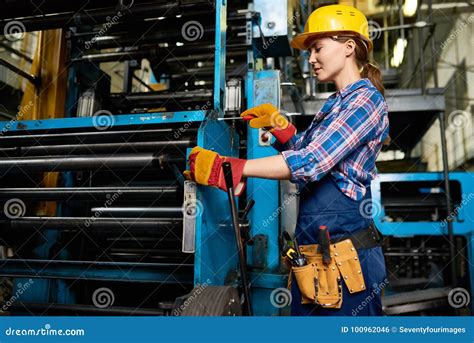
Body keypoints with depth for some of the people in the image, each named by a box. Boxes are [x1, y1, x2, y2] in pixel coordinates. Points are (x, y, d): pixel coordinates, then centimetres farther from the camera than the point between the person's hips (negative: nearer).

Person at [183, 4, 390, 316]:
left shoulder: (365, 100, -11)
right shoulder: (336, 104, 17)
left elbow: (310, 163, -22)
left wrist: (227, 166, -22)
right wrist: (277, 124, 4)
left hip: (345, 258, -8)